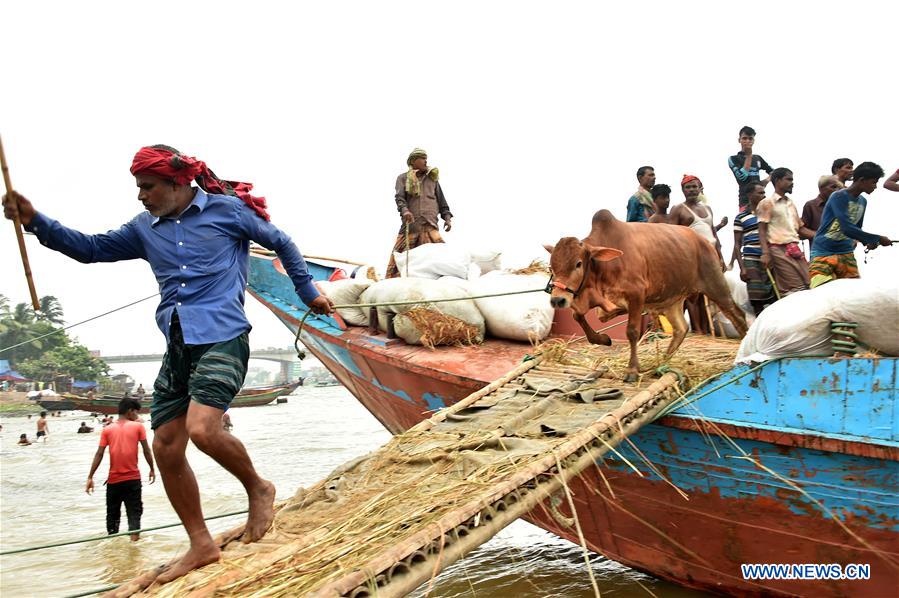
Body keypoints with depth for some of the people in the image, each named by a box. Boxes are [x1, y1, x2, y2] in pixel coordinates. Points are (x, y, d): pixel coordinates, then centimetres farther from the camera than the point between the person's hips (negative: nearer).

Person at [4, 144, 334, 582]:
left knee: (202, 428, -26)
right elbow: (90, 248, 17)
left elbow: (281, 243, 11)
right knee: (165, 448, 2)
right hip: (177, 348, 7)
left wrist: (308, 293, 17)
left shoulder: (226, 209, 1)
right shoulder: (145, 229, 16)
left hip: (222, 338, -7)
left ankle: (258, 488, 3)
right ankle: (201, 545, 15)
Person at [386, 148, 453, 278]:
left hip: (430, 224, 2)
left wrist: (447, 217, 10)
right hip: (410, 222, -2)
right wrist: (404, 210, -22)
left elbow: (441, 200, 24)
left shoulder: (432, 178, 24)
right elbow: (399, 197, -2)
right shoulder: (403, 178, 14)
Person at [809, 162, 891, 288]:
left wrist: (868, 242, 2)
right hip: (823, 254, -7)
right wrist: (878, 239, -15)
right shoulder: (839, 197, -14)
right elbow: (847, 229, -23)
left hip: (846, 253, 7)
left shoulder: (863, 201, 11)